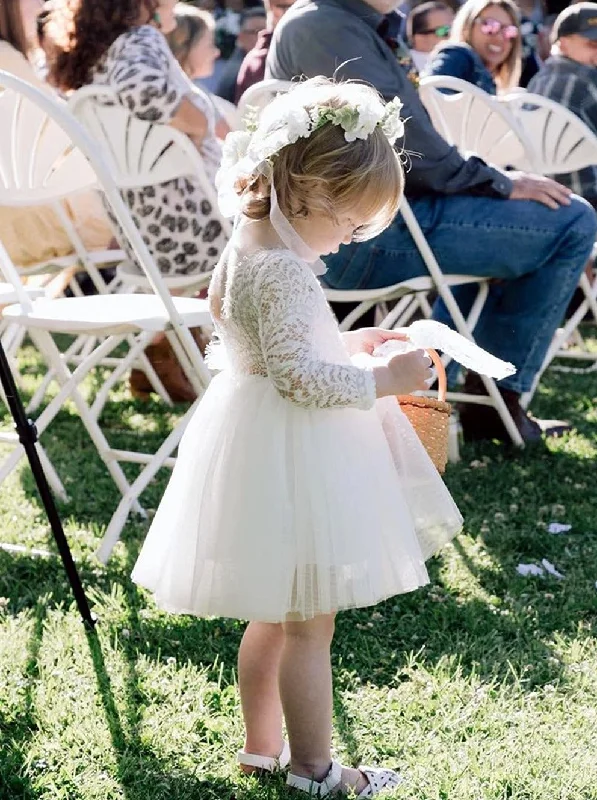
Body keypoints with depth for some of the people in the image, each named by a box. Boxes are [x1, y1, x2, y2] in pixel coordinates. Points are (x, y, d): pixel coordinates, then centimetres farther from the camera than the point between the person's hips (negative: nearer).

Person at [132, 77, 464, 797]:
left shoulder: (250, 243, 7)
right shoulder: (281, 271, -25)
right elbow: (299, 377, -27)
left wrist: (344, 346, 14)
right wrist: (382, 381, -20)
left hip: (258, 438, 11)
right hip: (289, 459, -11)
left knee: (274, 615, 22)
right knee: (309, 626, 3)